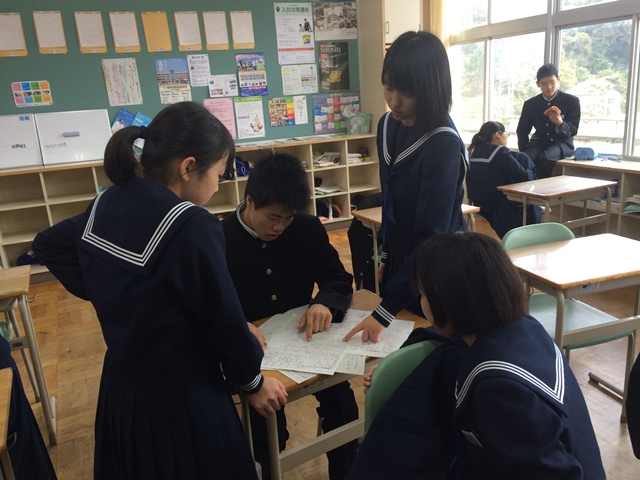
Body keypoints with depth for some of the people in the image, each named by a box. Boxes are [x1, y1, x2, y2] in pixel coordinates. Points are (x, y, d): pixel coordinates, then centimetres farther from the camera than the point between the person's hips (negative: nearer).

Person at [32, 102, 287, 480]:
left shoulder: (106, 205, -3)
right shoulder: (191, 226, -27)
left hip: (120, 388, 7)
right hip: (181, 400, -7)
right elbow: (223, 319, -19)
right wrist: (252, 382, -2)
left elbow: (48, 244, 16)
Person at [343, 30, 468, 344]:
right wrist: (386, 255, 13)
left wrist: (386, 310, -27)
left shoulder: (443, 145, -25)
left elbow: (430, 235, -27)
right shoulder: (388, 125, -2)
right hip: (399, 261, 7)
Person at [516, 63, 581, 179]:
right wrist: (524, 152, -5)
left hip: (561, 143, -2)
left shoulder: (572, 101, -1)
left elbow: (573, 130, -6)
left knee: (545, 158, -35)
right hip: (539, 142, 2)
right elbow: (522, 130, 12)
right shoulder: (530, 104, 6)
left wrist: (559, 122, -29)